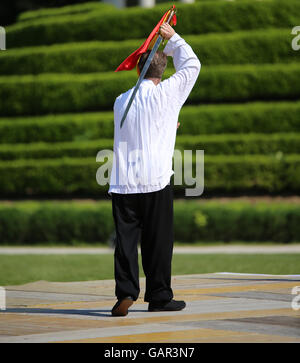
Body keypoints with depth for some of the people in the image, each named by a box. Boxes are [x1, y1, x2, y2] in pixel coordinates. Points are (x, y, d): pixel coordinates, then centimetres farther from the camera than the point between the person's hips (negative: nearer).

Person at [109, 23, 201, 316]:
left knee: (126, 240, 3)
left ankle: (125, 293, -8)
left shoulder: (121, 101, 9)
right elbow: (191, 64, 11)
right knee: (157, 241, 5)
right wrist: (172, 37, 23)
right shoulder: (165, 94, -3)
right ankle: (159, 297, 11)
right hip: (154, 182, -3)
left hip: (122, 183, 3)